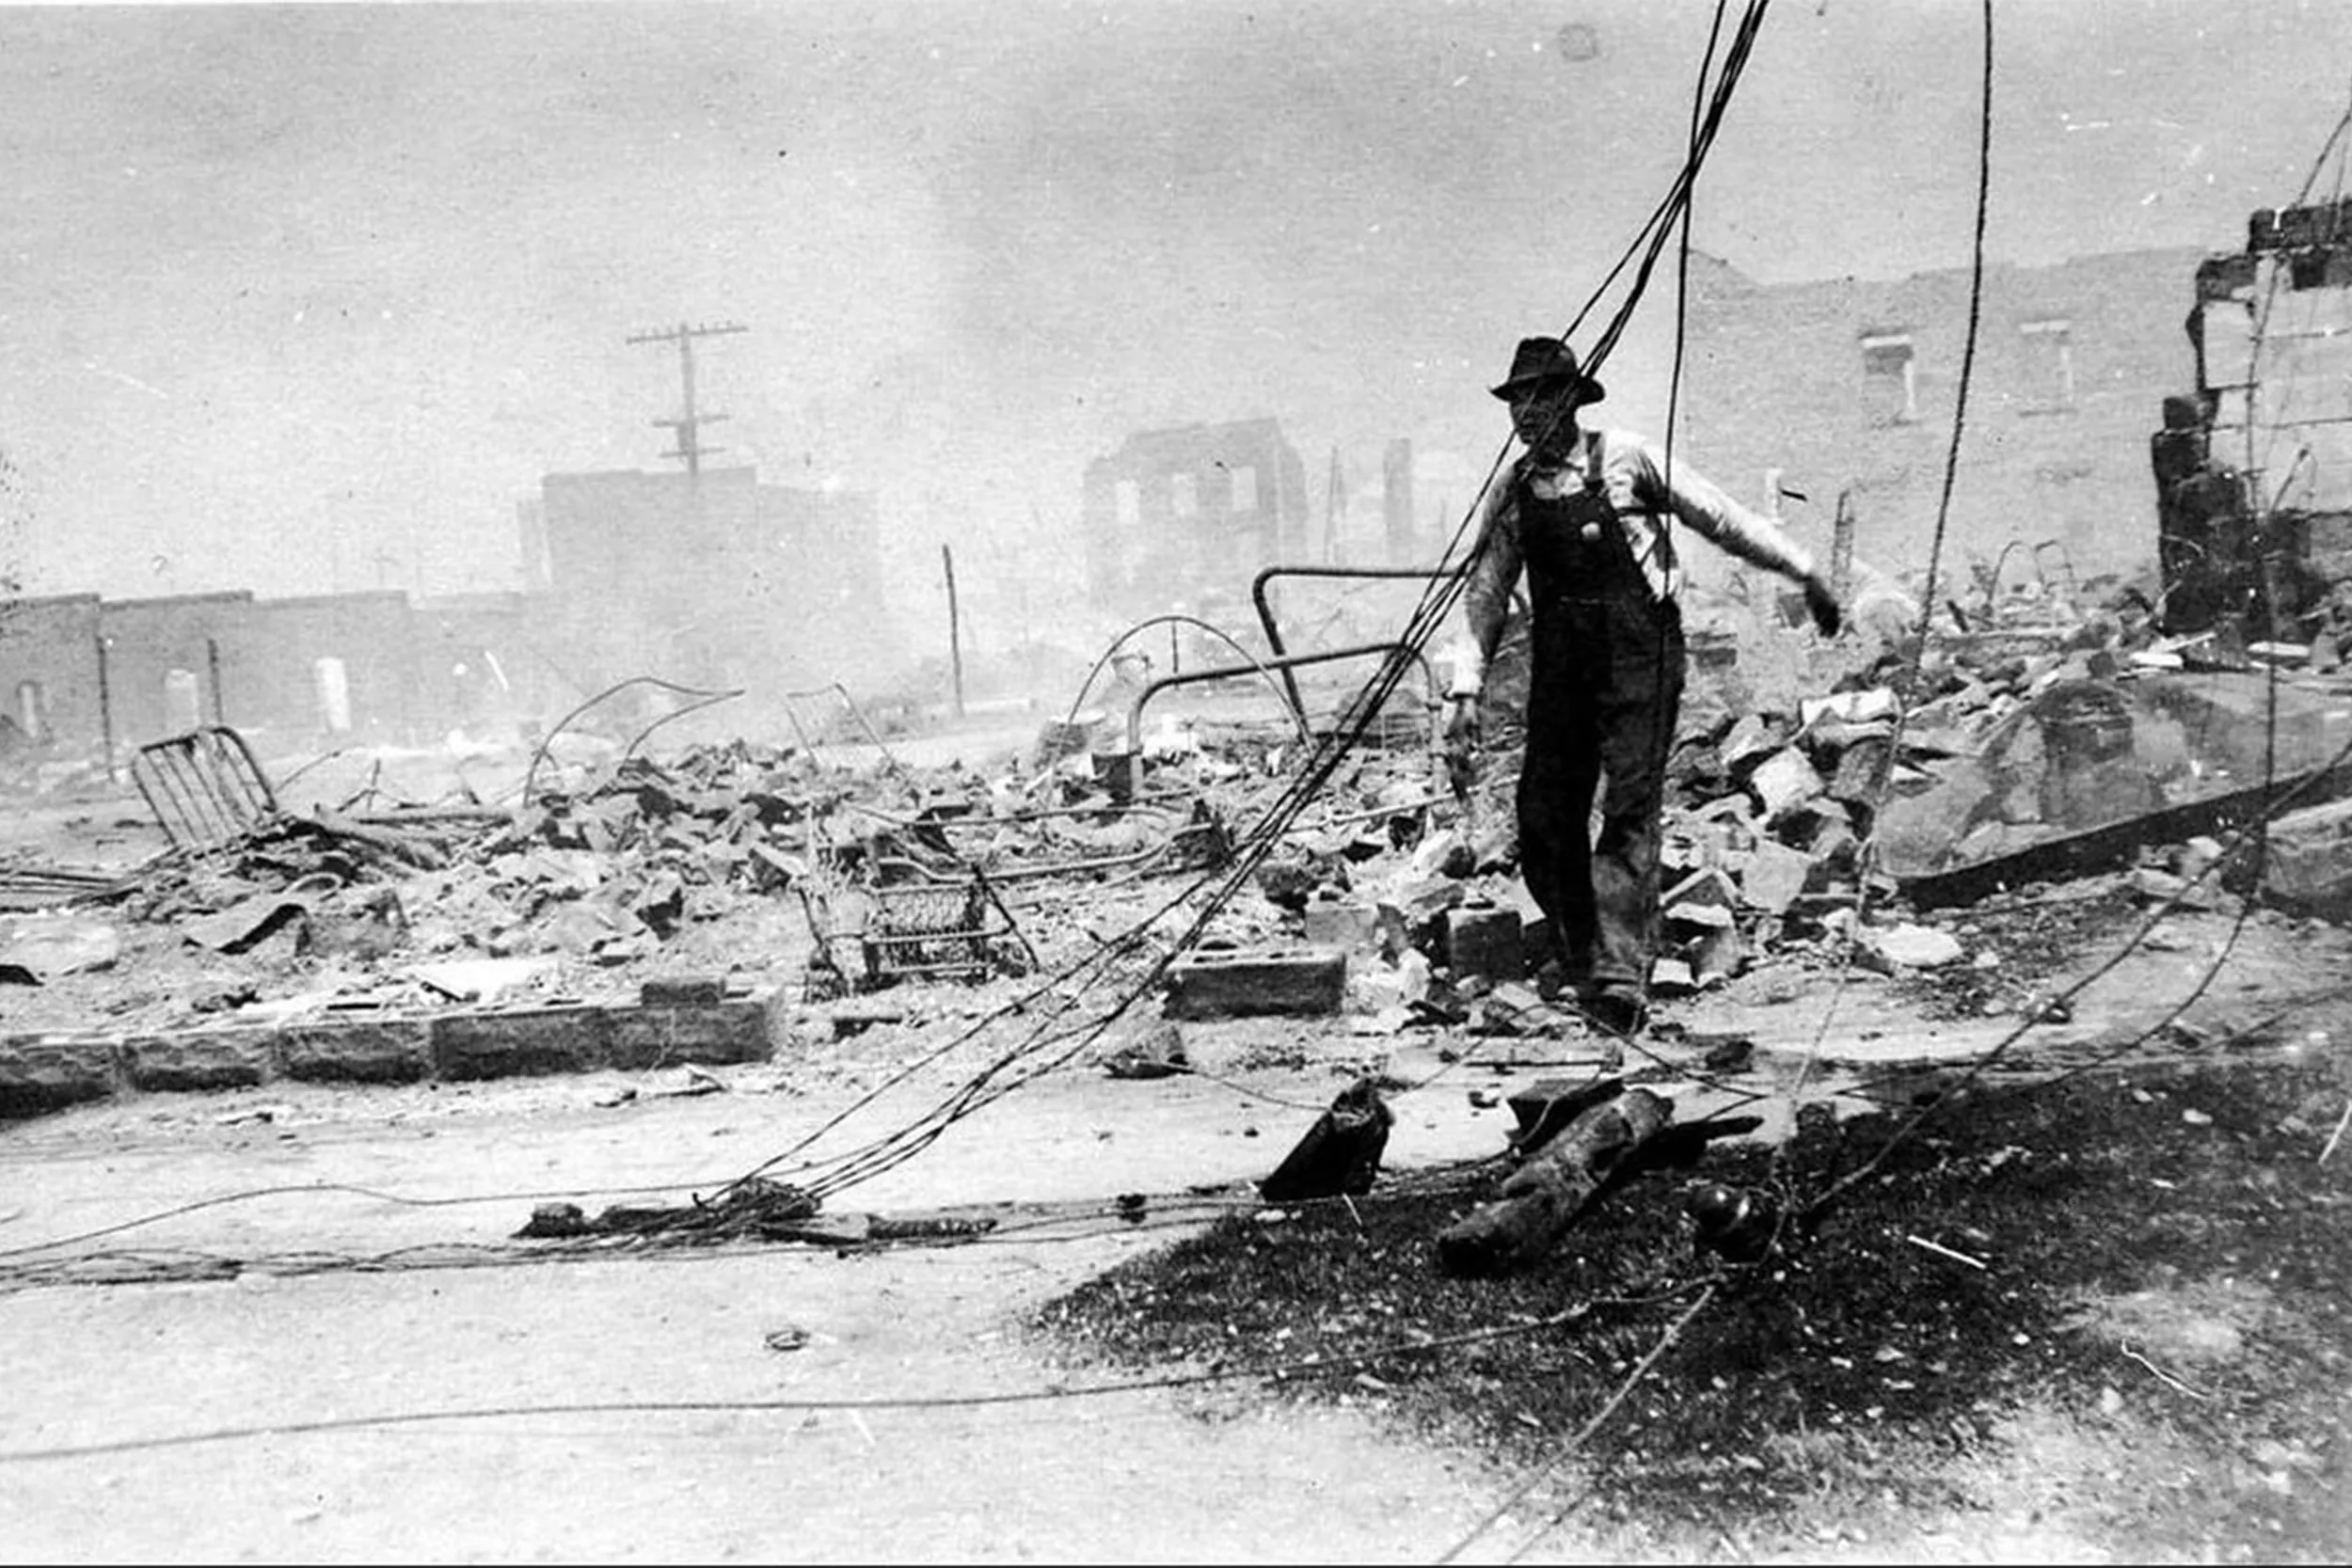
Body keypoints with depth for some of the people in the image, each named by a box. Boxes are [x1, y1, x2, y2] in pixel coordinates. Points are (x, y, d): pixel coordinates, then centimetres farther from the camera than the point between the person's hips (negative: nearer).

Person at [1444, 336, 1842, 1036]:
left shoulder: (1626, 460, -4)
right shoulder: (1512, 490, 6)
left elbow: (1720, 517, 5)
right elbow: (1484, 591, 9)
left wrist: (1804, 572, 10)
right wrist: (1465, 689, 3)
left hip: (1640, 658, -4)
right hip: (1560, 664, 4)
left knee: (1631, 809, -10)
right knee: (1546, 816, 2)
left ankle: (1621, 974, -9)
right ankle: (1576, 958, 21)